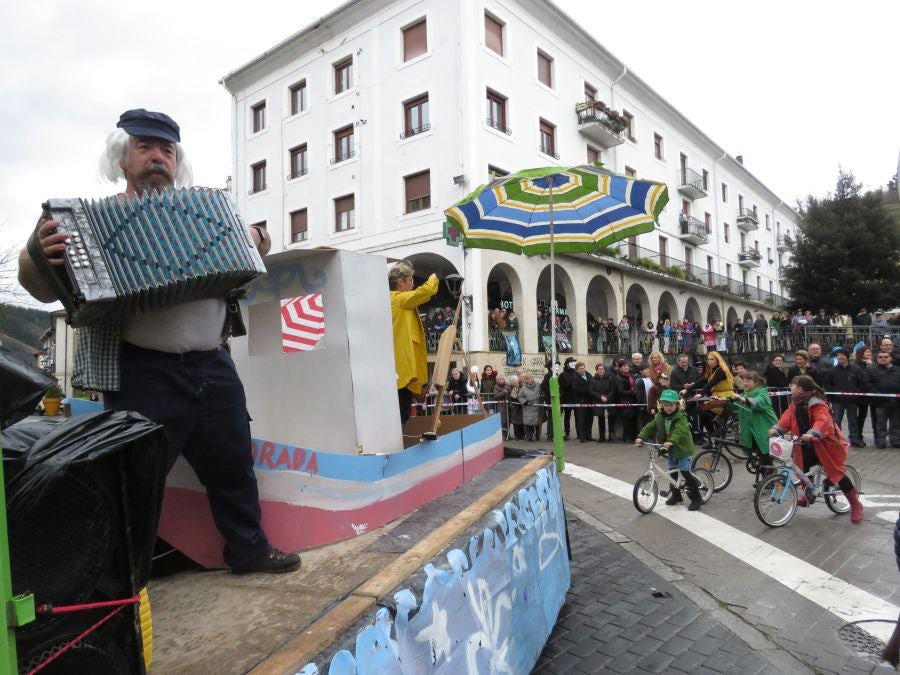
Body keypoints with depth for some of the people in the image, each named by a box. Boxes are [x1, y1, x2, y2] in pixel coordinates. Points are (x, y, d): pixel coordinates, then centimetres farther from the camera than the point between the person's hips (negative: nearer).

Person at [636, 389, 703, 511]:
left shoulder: (681, 417, -19)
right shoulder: (660, 416, 0)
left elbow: (679, 431, -36)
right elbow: (650, 426, -5)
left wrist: (671, 441, -53)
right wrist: (641, 437, -22)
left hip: (682, 448, -7)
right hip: (671, 449, 7)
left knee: (685, 472, -10)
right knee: (672, 471, 13)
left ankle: (696, 498, 1)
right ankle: (676, 495, 30)